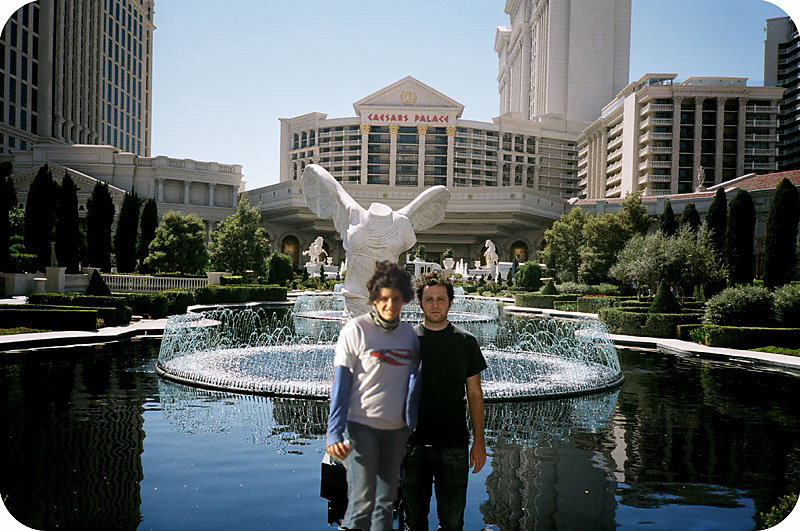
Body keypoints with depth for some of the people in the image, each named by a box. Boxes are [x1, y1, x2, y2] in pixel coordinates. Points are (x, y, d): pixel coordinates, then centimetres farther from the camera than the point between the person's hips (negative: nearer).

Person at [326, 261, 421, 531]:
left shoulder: (408, 332, 6)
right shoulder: (356, 329, -8)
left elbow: (413, 379, 12)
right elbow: (340, 383, -9)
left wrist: (411, 423, 3)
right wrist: (335, 432, -14)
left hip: (396, 428, 5)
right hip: (362, 425, -5)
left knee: (386, 501, 13)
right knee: (361, 502, -4)